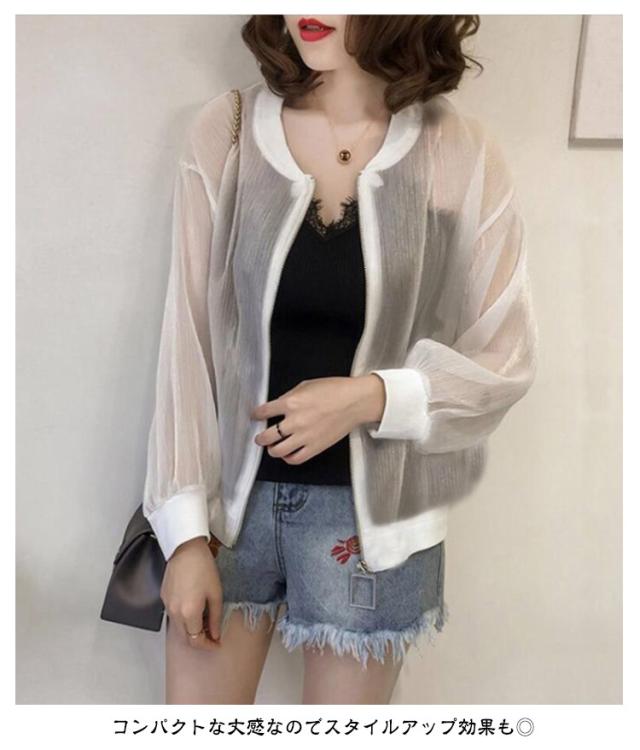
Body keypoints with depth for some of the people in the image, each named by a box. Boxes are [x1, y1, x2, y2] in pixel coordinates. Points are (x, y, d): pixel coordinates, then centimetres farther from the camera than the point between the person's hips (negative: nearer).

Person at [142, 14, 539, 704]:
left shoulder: (460, 158, -9)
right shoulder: (225, 134, -6)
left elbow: (504, 361, -2)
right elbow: (186, 340, -5)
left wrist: (372, 396, -19)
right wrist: (185, 531, -6)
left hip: (370, 514, -1)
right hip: (230, 497, 1)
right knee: (196, 694, 14)